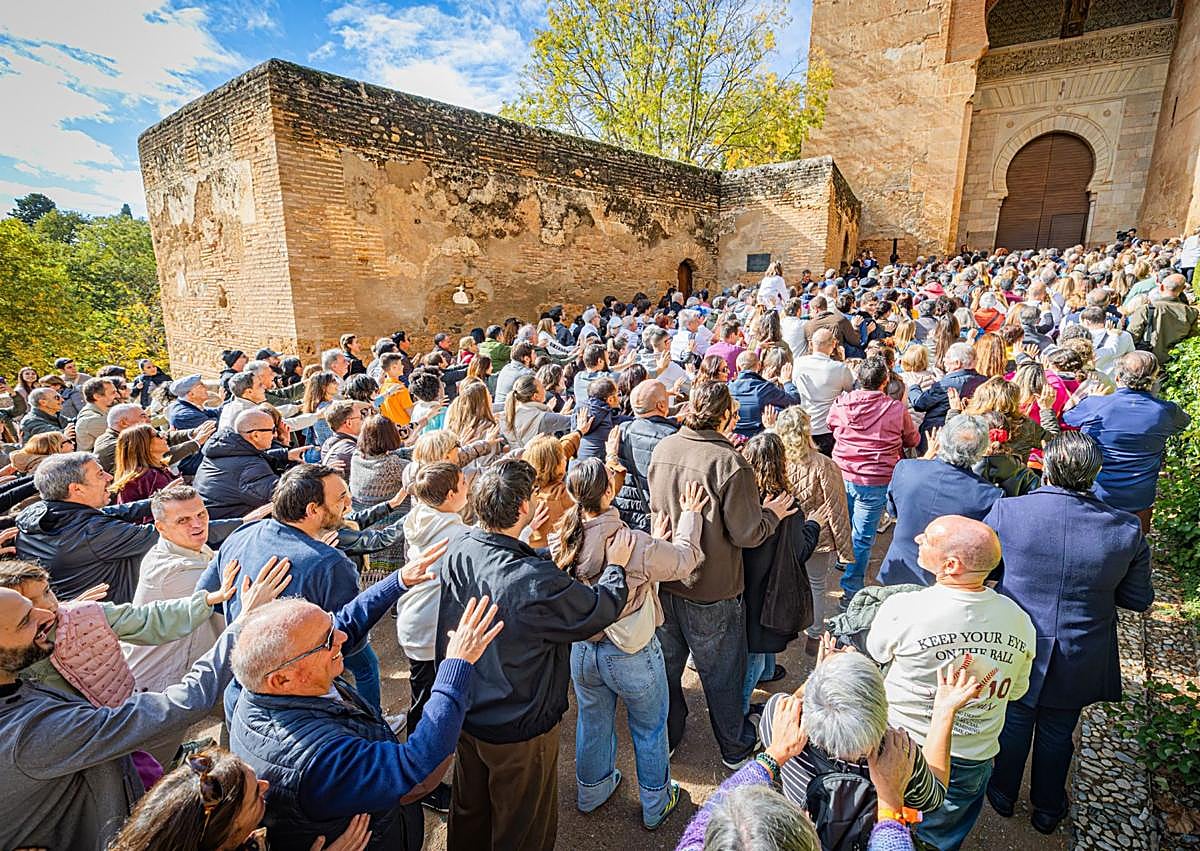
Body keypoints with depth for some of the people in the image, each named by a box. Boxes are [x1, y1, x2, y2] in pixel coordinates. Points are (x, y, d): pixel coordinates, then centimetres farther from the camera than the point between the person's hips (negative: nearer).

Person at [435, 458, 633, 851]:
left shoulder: (459, 548, -17)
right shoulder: (536, 582, -38)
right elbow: (601, 608, -21)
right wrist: (616, 566, -5)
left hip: (464, 712, 7)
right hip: (518, 730, -6)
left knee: (470, 811, 32)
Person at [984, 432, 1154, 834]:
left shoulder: (1006, 512, -24)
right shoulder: (1127, 529, -17)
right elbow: (1138, 600, -5)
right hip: (1080, 662, 1)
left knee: (1014, 722, 23)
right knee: (1057, 734, 23)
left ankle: (1003, 795, 45)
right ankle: (1048, 811, 46)